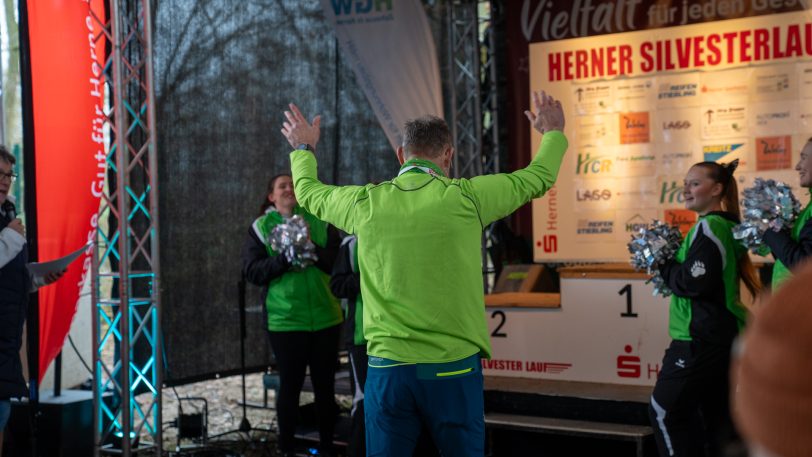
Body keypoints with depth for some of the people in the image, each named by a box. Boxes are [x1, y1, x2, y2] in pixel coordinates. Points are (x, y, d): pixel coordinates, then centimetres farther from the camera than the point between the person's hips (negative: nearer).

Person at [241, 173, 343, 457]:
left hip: (325, 317, 2)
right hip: (285, 320, -2)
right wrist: (285, 258, -17)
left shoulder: (320, 222, 6)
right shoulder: (261, 227, 3)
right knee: (290, 385, 5)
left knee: (325, 385, 11)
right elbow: (252, 272, -5)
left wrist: (313, 248, -17)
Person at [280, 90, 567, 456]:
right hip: (453, 368, -2)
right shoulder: (465, 198, -6)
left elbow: (308, 192, 21)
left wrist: (303, 149, 42)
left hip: (386, 368, 2)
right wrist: (553, 132, 30)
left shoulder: (366, 203, 0)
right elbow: (538, 178, 10)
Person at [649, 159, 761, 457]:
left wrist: (662, 264, -7)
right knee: (717, 412, 14)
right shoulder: (727, 226, 14)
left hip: (701, 340, -10)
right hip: (723, 335, 10)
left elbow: (694, 282, -23)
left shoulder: (709, 226, -16)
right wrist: (670, 263, 8)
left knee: (665, 409, -3)